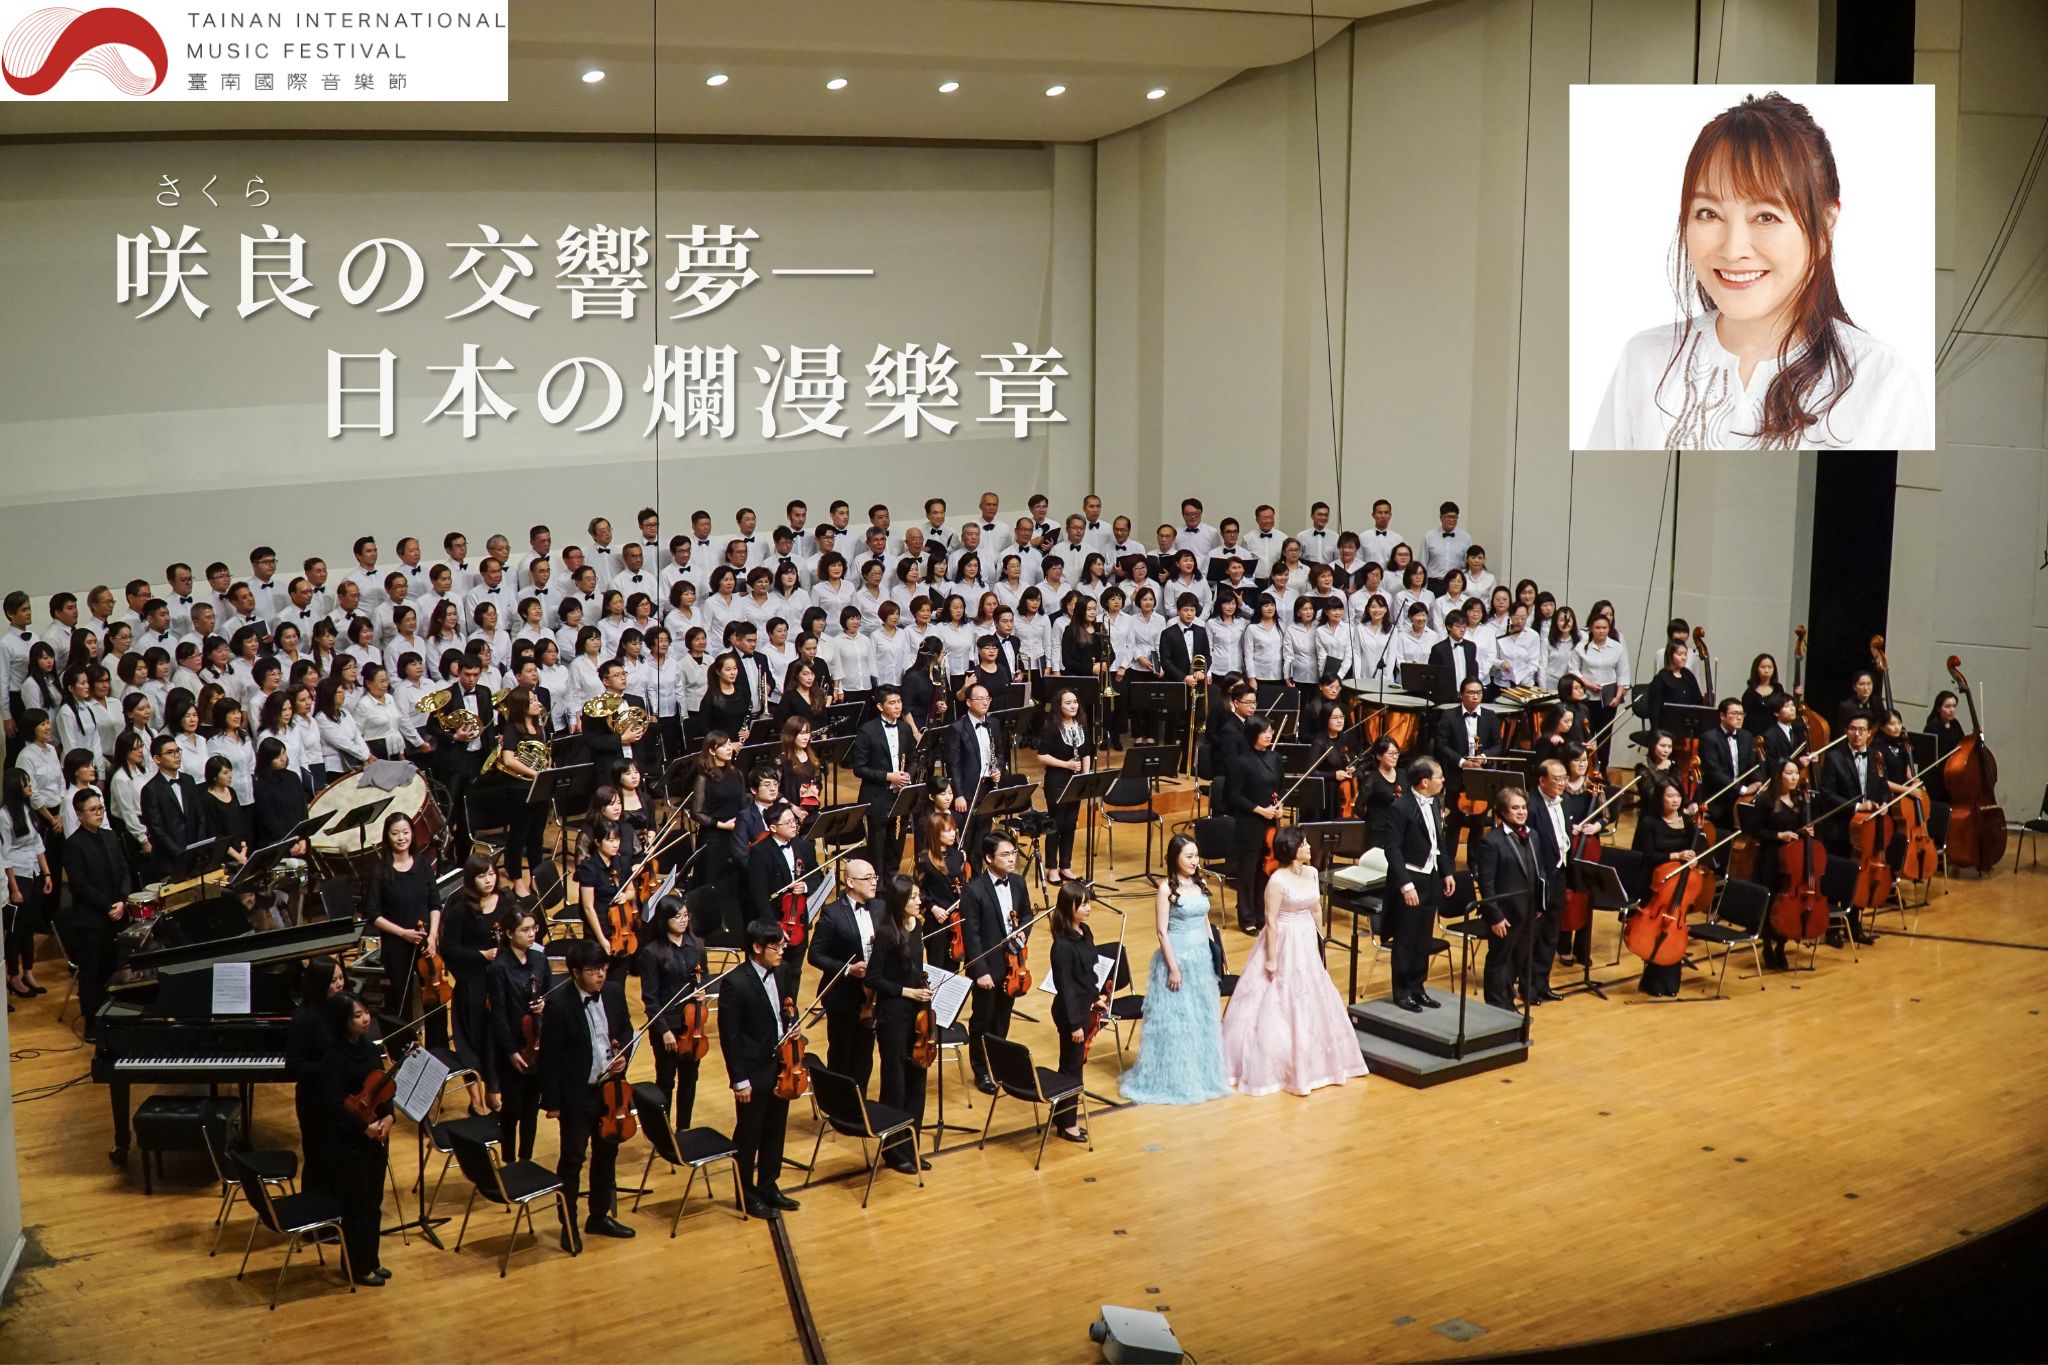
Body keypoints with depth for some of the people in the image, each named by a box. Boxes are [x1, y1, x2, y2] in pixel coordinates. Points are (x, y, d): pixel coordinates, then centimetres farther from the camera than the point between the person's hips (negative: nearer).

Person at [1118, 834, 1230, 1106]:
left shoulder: (1200, 884, 5)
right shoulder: (1167, 888, -14)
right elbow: (1162, 931, -14)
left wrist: (1213, 955, 13)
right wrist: (1173, 968, -16)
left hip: (1201, 958, 7)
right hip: (1177, 957, -6)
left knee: (1203, 1018, 14)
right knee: (1175, 1019, 2)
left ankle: (1203, 1072, 27)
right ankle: (1173, 1078, 13)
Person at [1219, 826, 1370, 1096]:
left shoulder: (1312, 873, 2)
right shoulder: (1277, 880, -19)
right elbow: (1271, 921, -17)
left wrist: (1317, 942, 15)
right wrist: (1271, 958, -16)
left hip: (1307, 943, 7)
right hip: (1283, 944, -7)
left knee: (1310, 1002, 16)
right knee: (1278, 1006, 1)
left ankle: (1310, 1062, 32)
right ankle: (1272, 1066, 13)